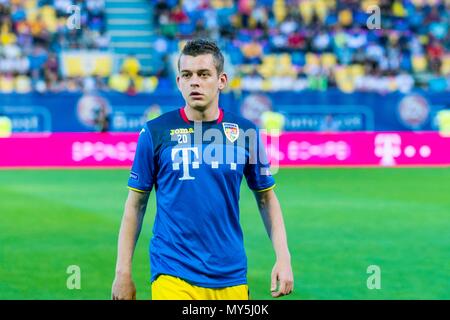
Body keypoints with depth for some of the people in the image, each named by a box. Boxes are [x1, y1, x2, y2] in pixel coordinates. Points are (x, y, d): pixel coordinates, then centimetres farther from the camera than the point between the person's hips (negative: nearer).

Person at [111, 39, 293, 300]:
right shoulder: (155, 132, -1)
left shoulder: (245, 132, 4)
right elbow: (135, 205, 4)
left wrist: (283, 258, 2)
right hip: (173, 276, -2)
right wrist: (123, 271, 0)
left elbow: (266, 198, 12)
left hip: (231, 278, 2)